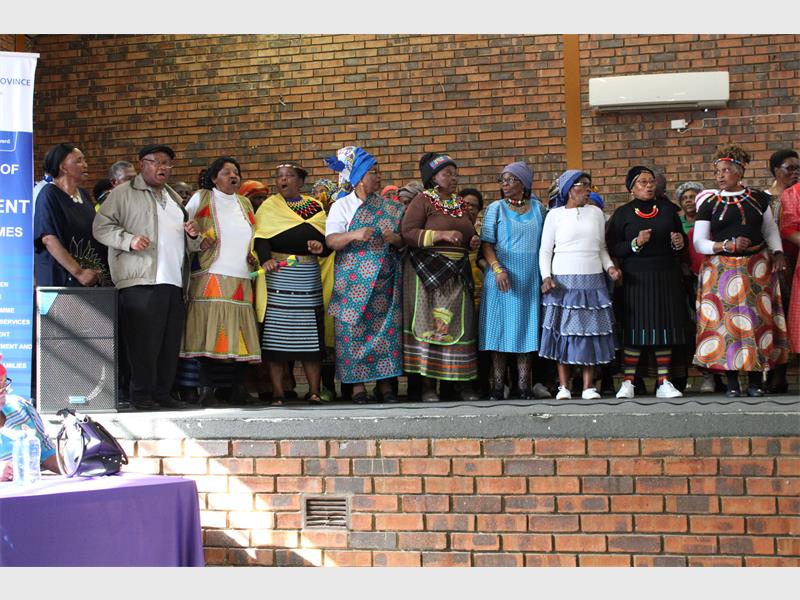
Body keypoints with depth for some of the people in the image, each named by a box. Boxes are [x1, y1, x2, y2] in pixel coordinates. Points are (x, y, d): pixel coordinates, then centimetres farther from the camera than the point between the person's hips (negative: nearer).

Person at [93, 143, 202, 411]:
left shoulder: (174, 197, 26)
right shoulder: (123, 193, 5)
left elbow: (188, 245, 33)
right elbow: (101, 227, -3)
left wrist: (193, 235, 10)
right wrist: (129, 239, -17)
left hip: (174, 281, 7)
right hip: (141, 281, -7)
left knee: (170, 342, 5)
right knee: (144, 341, -8)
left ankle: (163, 393, 13)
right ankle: (141, 395, -2)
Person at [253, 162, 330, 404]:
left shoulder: (315, 207, 15)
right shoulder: (269, 206, 8)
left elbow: (328, 242, 14)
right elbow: (261, 238, -4)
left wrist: (321, 247, -9)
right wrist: (266, 259, -23)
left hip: (309, 276, 2)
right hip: (279, 274, -2)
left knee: (311, 334, 0)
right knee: (277, 333, -5)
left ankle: (314, 391, 3)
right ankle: (277, 392, -2)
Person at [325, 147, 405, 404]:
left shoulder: (390, 207, 13)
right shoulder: (342, 206, 6)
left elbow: (404, 239, 13)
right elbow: (331, 241, -5)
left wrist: (394, 238, -10)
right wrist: (354, 235, -22)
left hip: (385, 281, 2)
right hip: (354, 282, -2)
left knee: (387, 329, -2)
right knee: (353, 330, -6)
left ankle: (385, 384, 3)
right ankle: (357, 384, -1)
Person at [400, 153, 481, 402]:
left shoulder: (460, 204, 16)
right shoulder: (423, 200, -4)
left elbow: (469, 234, 30)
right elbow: (407, 232, -14)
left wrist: (474, 241, 6)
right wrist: (441, 235, -21)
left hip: (457, 273, 6)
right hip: (428, 272, -6)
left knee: (459, 324, 4)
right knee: (428, 324, -5)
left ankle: (463, 383, 8)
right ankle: (428, 385, -2)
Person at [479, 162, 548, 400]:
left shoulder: (537, 208, 10)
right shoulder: (496, 208, 5)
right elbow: (486, 244, -1)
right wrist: (498, 269, -16)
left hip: (530, 280, 2)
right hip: (502, 278, -2)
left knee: (526, 330, 2)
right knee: (500, 330, -3)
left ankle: (524, 386, 5)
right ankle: (497, 386, -1)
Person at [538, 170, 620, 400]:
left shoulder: (596, 212, 13)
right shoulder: (555, 214, 4)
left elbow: (602, 248, 18)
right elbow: (545, 250, 5)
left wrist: (609, 266, 1)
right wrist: (546, 277, -8)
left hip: (593, 281, 3)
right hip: (563, 281, -3)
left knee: (591, 331, -1)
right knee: (563, 331, -4)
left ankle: (588, 386, 3)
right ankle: (563, 386, 1)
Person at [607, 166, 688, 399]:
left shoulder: (667, 208, 12)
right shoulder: (622, 213, 4)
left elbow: (682, 237, 21)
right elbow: (612, 248, -2)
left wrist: (679, 242, -2)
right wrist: (636, 243, -17)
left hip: (667, 277, 3)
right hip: (636, 279, -3)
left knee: (664, 327, 2)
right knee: (635, 329, -5)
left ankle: (664, 383, 6)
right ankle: (628, 383, 1)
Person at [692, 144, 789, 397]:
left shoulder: (758, 199, 8)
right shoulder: (709, 204, 3)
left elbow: (771, 230, 16)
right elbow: (699, 243, 0)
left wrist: (777, 252, -1)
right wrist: (728, 245, -13)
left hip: (757, 268, 1)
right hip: (722, 270, -1)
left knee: (758, 320, -3)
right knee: (725, 322, -6)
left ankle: (755, 381, 4)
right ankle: (732, 382, 1)